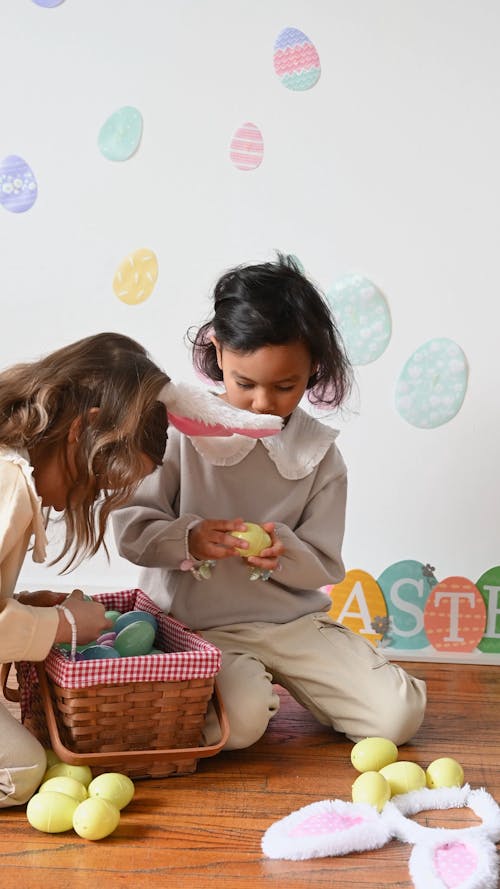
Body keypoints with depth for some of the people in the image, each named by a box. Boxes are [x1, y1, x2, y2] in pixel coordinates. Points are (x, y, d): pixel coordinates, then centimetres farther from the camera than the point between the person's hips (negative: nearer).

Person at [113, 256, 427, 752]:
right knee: (242, 719, -31)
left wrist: (283, 550, -20)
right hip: (199, 624, -3)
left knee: (399, 715, -7)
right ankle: (243, 683, 5)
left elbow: (323, 568, 2)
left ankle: (274, 682, 15)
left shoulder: (319, 455, 1)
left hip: (294, 620, 3)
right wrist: (189, 538, -26)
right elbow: (131, 529, -6)